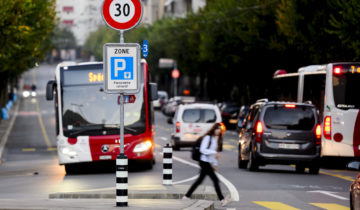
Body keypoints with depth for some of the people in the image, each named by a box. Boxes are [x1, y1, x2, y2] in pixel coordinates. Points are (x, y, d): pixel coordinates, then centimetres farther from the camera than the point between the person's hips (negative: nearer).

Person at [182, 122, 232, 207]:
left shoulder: (216, 139, 15)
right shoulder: (207, 137, -11)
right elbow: (203, 150, -17)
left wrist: (215, 164, 16)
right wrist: (214, 152, -22)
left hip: (209, 163, 9)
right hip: (204, 161, -9)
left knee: (199, 180, 12)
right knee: (215, 180, -10)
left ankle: (186, 196, 18)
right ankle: (222, 199, -11)